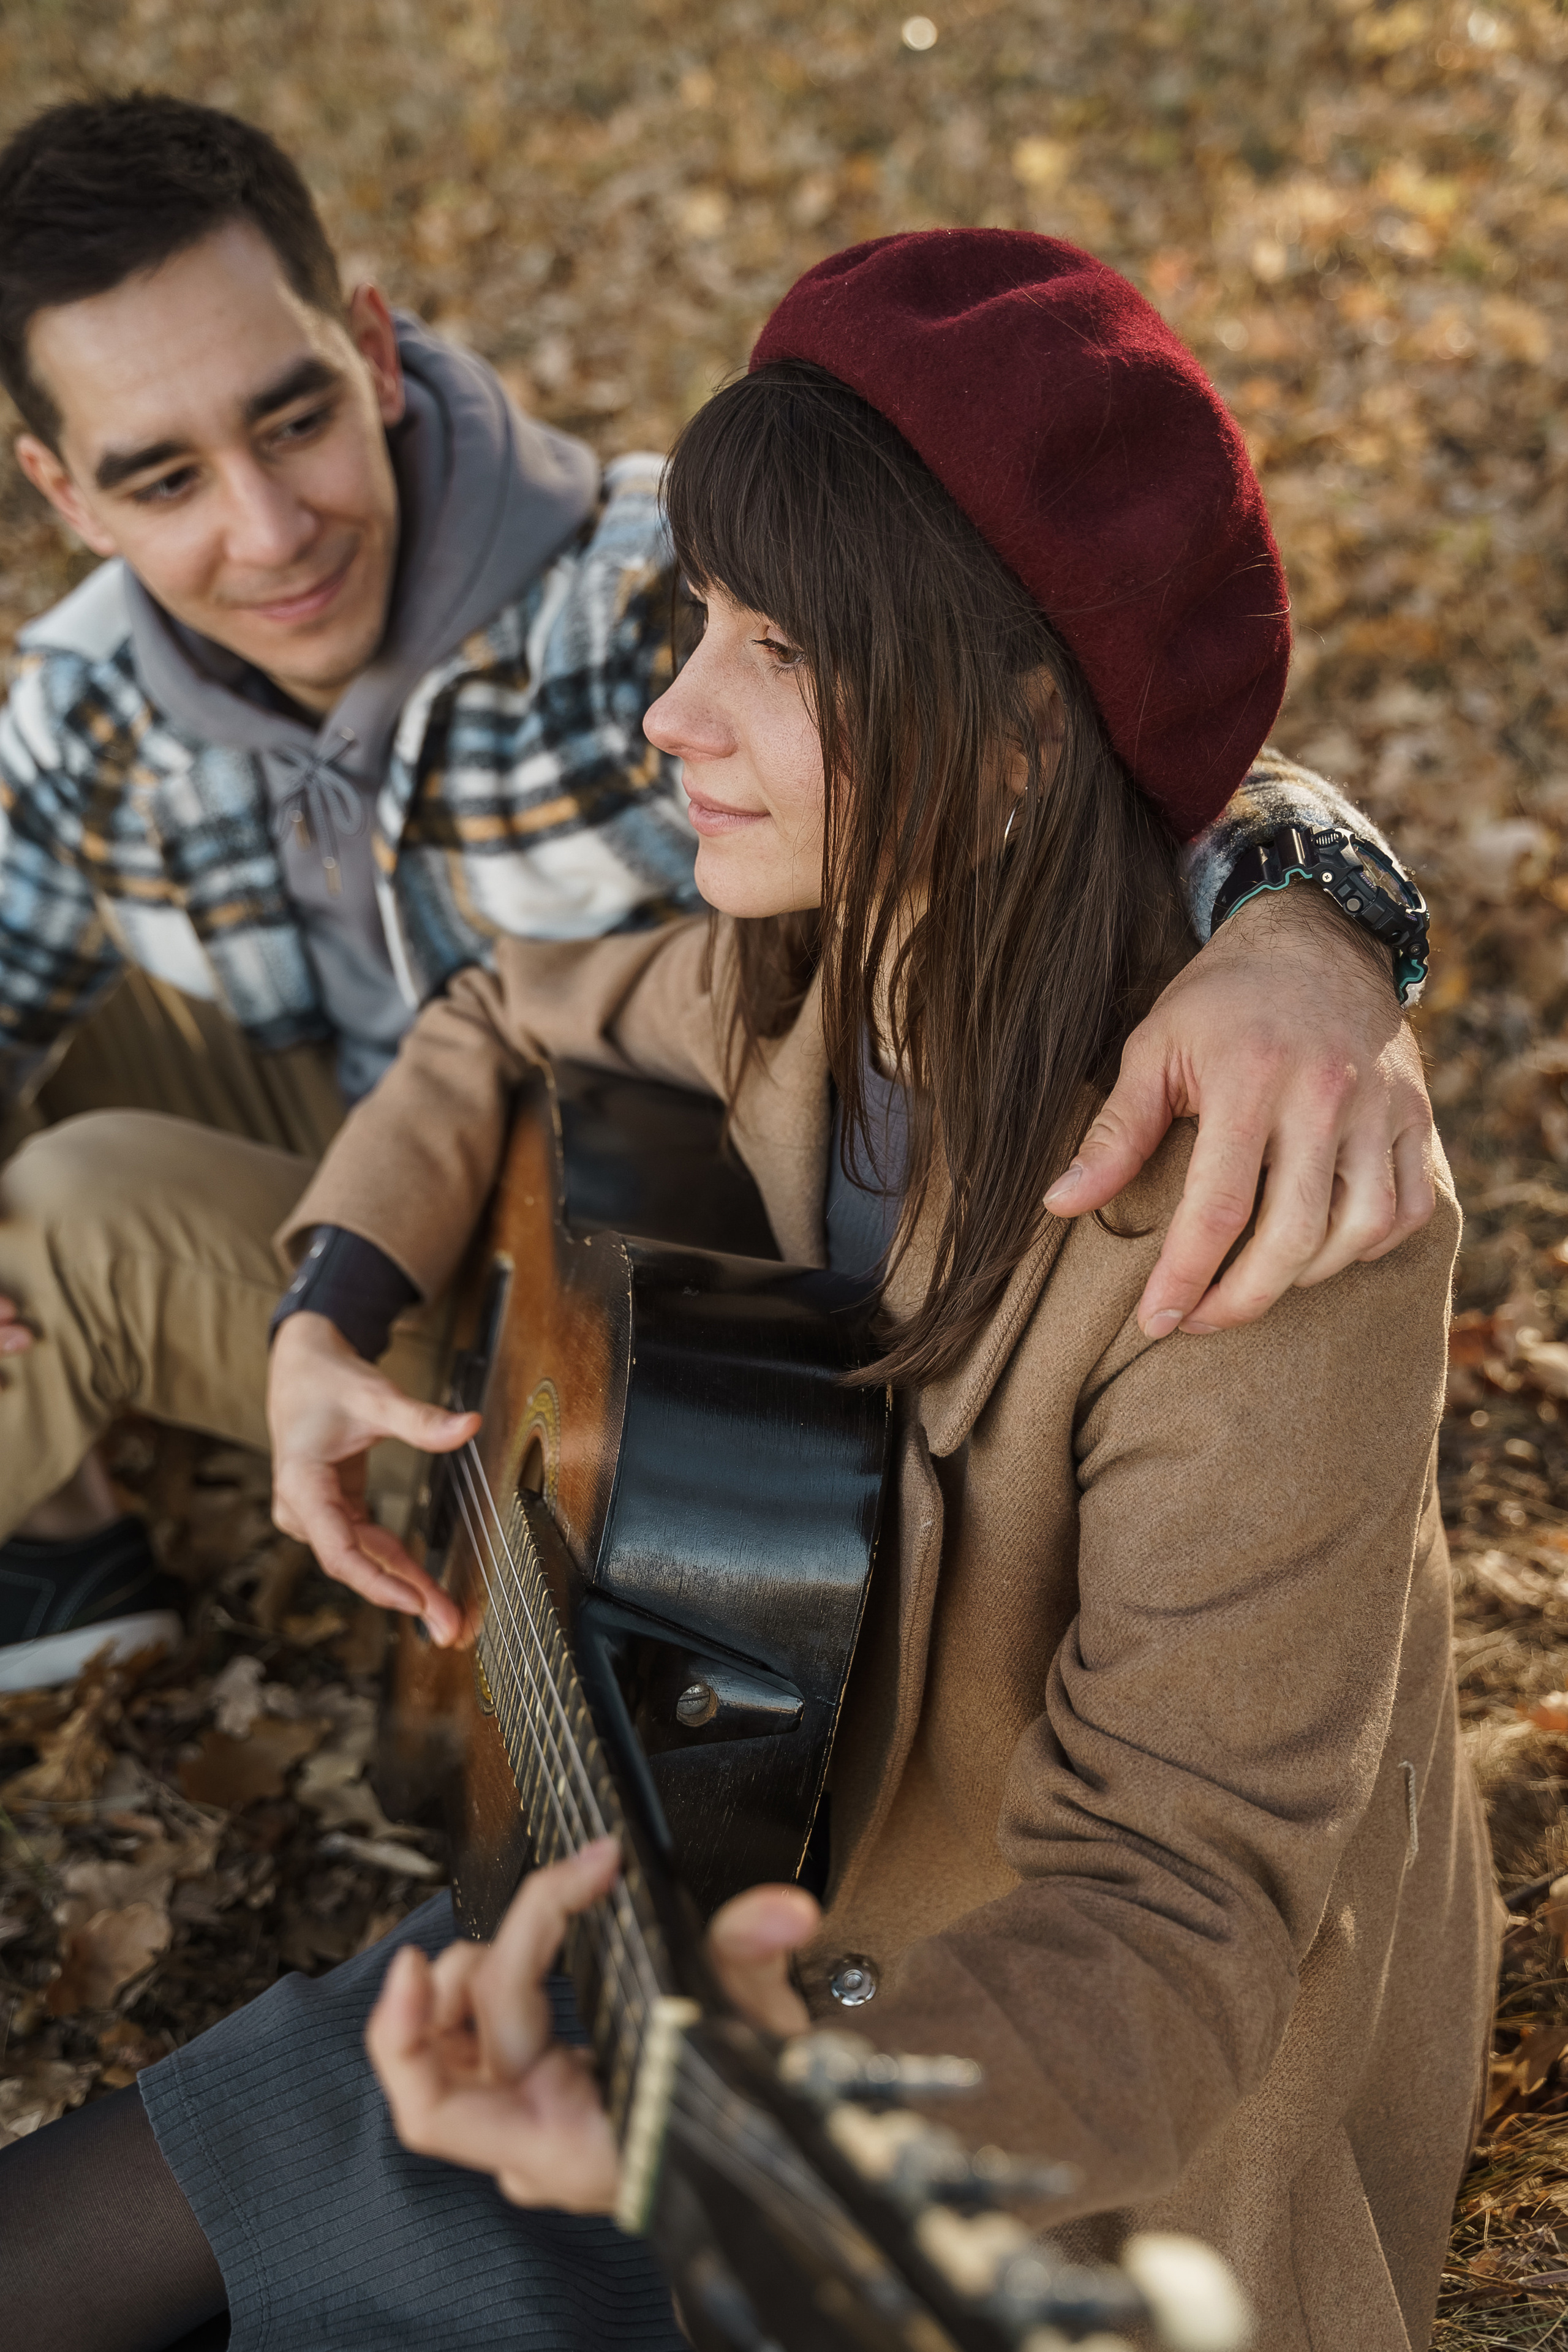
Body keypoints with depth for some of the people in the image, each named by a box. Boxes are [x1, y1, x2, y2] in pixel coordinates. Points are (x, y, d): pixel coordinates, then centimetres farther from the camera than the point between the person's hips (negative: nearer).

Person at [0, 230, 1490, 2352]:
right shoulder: (797, 982, -10)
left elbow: (1176, 1898, -33)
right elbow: (505, 1032, 12)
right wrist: (332, 1315, -4)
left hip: (1048, 2175, -6)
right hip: (721, 1899, 6)